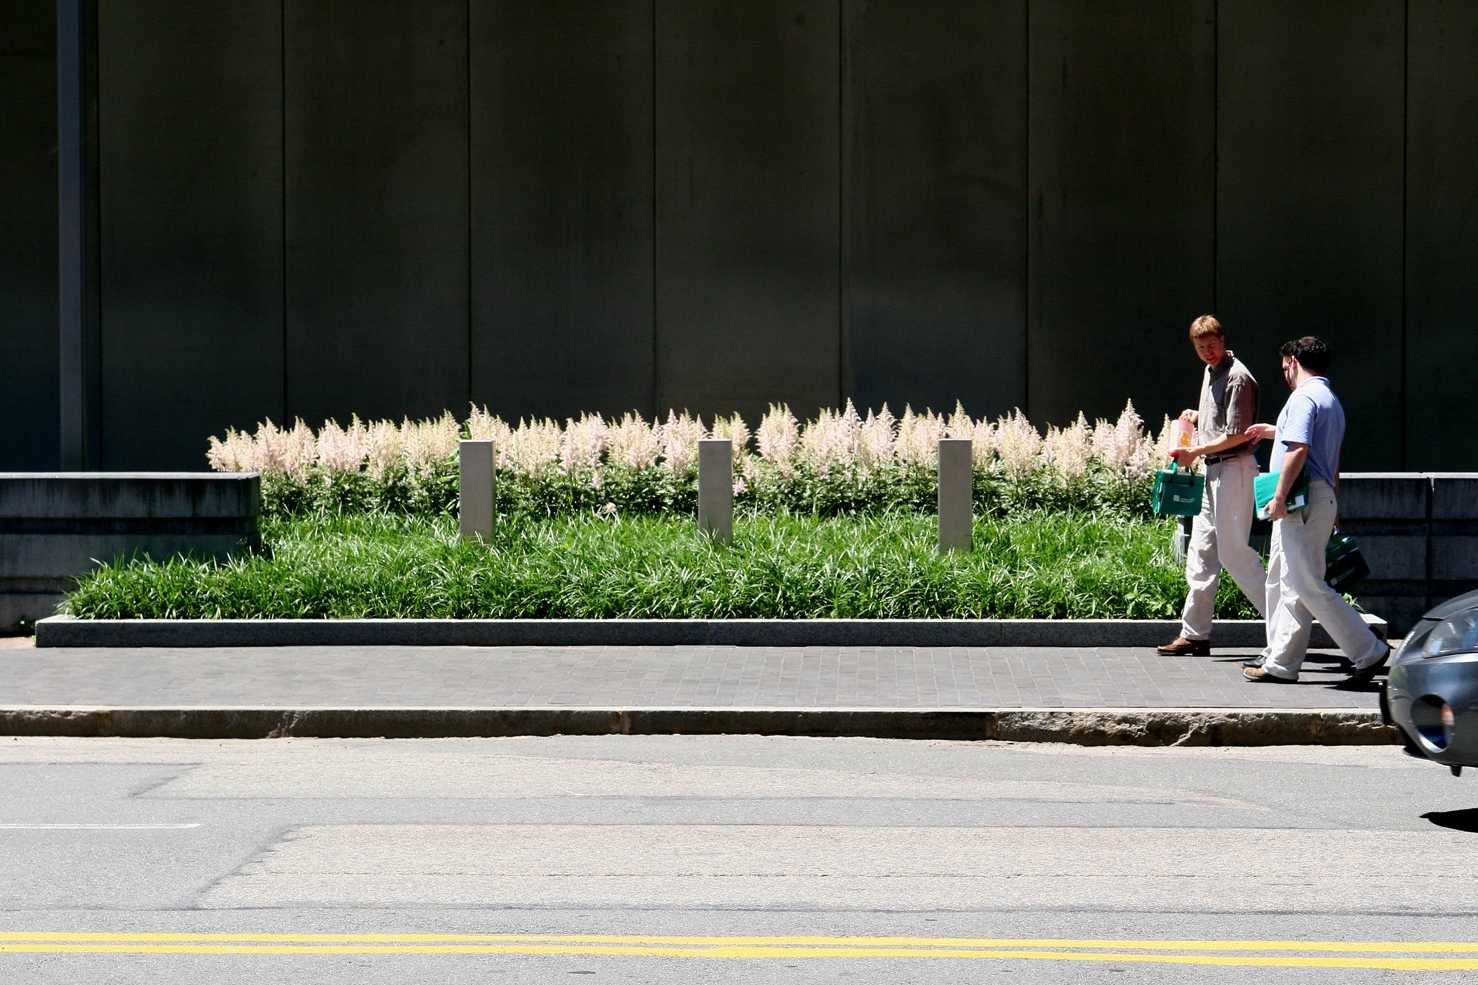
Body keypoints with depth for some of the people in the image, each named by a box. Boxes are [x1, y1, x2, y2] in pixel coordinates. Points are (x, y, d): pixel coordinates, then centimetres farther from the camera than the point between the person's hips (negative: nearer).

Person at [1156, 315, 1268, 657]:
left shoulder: (1237, 377, -15)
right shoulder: (1210, 372, 15)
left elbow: (1237, 435, -19)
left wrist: (1196, 451, -15)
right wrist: (1197, 418, 13)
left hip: (1234, 468, -10)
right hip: (1213, 469, 10)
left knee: (1233, 551, -9)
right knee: (1201, 552, 9)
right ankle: (1194, 634, 13)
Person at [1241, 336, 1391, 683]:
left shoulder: (1304, 397, -13)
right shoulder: (1332, 400, 20)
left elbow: (1298, 450, -24)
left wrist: (1279, 497, -22)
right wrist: (1273, 431, 48)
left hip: (1302, 501, -11)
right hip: (1323, 497, 11)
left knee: (1308, 586, -10)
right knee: (1283, 581, 14)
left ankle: (1368, 651, -8)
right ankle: (1280, 662, 16)